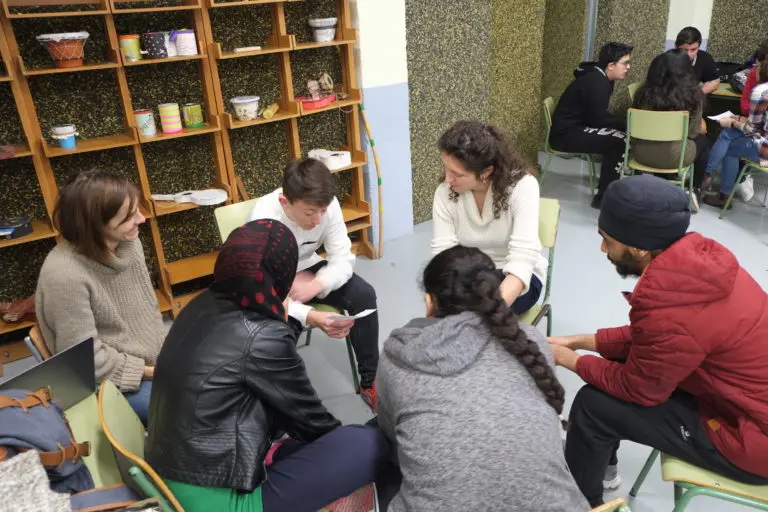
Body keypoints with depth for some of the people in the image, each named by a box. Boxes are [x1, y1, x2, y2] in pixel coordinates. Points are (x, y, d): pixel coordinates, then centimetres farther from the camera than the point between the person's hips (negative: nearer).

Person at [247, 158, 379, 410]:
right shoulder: (263, 220, -34)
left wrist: (316, 285, -36)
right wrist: (312, 317, -50)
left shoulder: (327, 204, -23)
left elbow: (343, 259, -15)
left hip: (306, 269, 4)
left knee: (364, 295, -16)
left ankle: (370, 381, 1)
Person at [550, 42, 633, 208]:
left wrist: (625, 122, 3)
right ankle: (603, 196, -16)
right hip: (565, 134, -10)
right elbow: (599, 118, -21)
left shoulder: (601, 78, 12)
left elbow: (599, 116, 16)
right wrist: (628, 123, -13)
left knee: (620, 133, 7)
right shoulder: (596, 82, -18)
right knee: (620, 141, -21)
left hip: (577, 128, 10)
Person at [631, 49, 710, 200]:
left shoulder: (645, 91, -4)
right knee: (702, 140, 29)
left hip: (641, 152, 3)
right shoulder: (693, 93, -10)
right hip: (673, 156, -3)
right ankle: (695, 190, 39)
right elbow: (693, 132, -1)